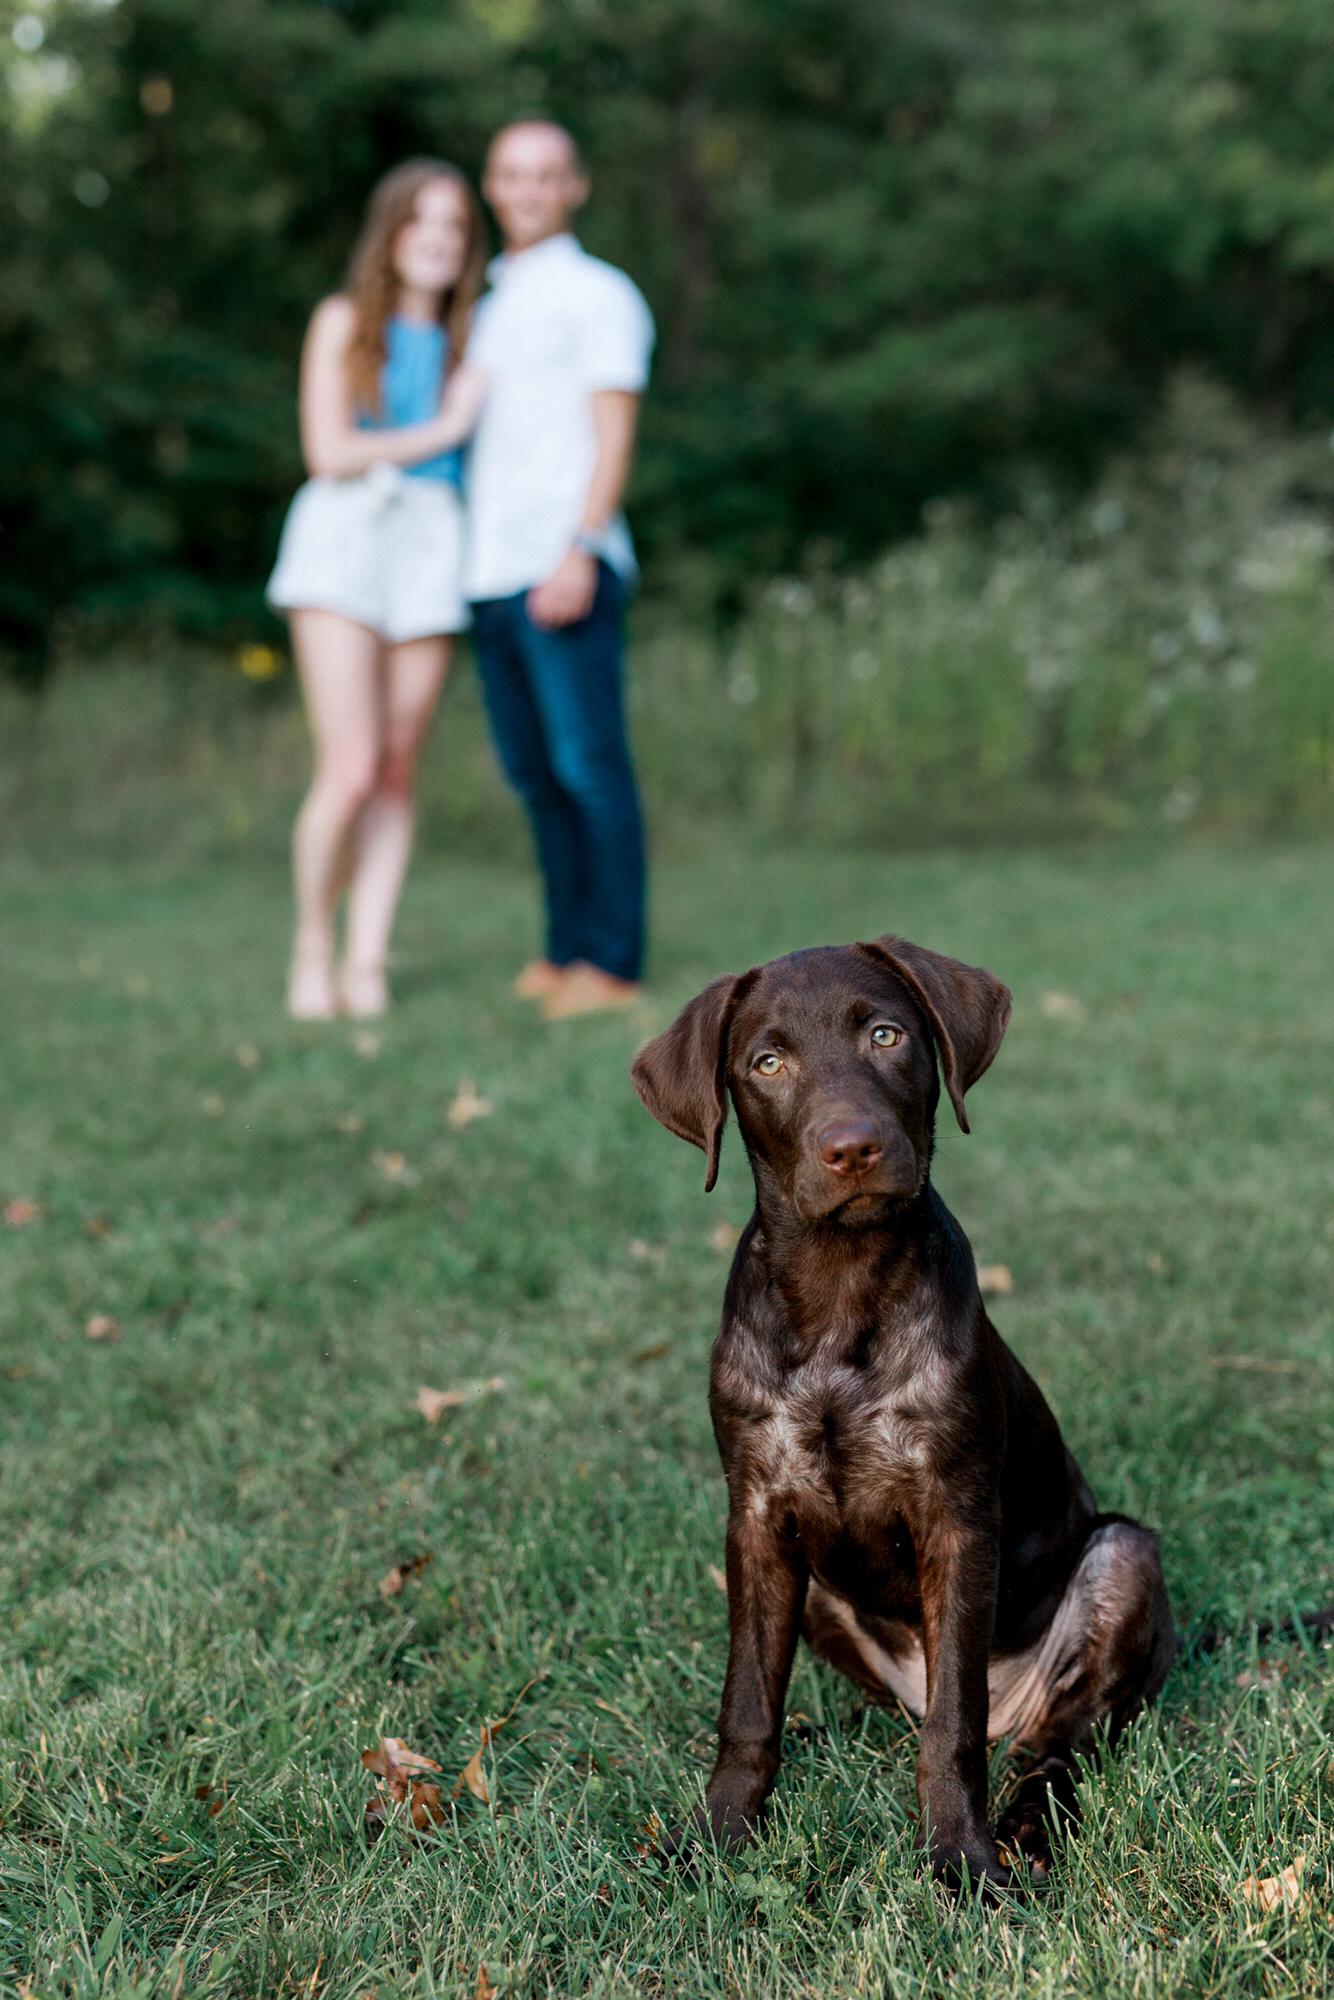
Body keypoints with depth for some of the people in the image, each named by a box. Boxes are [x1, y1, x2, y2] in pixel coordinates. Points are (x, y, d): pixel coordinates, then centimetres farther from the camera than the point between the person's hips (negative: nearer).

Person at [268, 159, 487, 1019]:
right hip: (343, 539, -3)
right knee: (351, 770, -14)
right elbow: (329, 452, -3)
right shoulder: (344, 321, 7)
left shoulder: (468, 341, 17)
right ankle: (312, 948, 4)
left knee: (397, 775, -1)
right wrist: (442, 431, 1)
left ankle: (366, 966, 4)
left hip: (431, 544, 3)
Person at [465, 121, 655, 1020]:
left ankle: (612, 963, -4)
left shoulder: (599, 294, 0)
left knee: (588, 766, -7)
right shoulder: (490, 307, 22)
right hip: (492, 572, 7)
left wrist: (580, 553, -21)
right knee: (532, 770, 8)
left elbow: (615, 436, -9)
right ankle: (568, 949, 15)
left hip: (565, 567, -7)